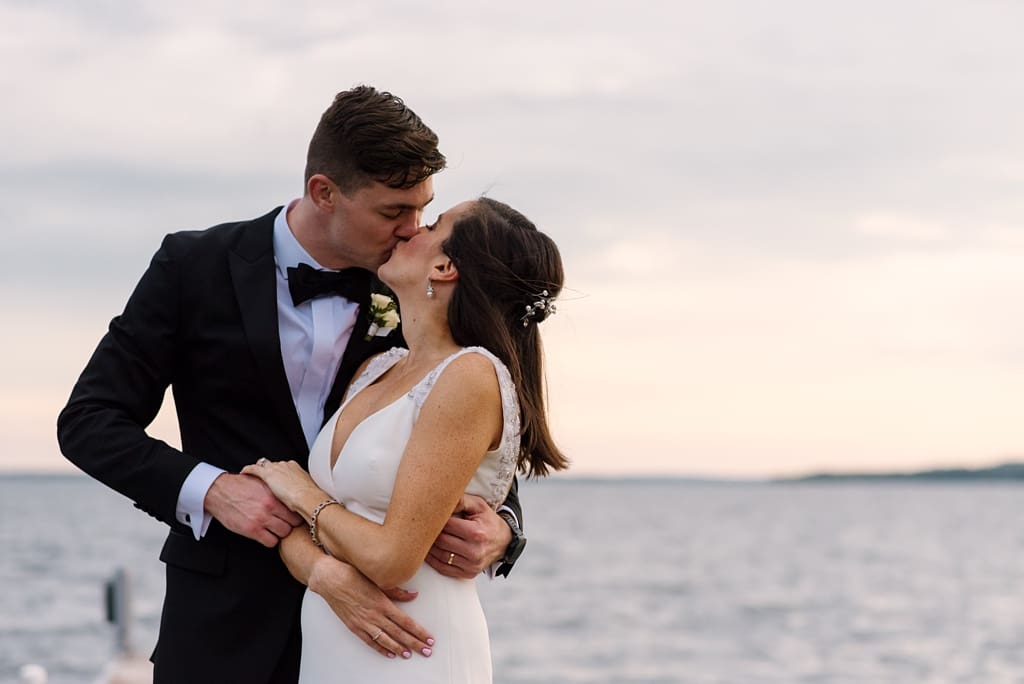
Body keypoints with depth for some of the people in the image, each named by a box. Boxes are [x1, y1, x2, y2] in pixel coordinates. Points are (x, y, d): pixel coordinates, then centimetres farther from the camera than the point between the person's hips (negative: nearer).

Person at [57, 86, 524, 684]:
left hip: (367, 609, 2)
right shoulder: (198, 267, -5)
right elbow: (89, 420, -5)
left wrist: (500, 529, -19)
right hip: (230, 615, -2)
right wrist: (209, 490, -20)